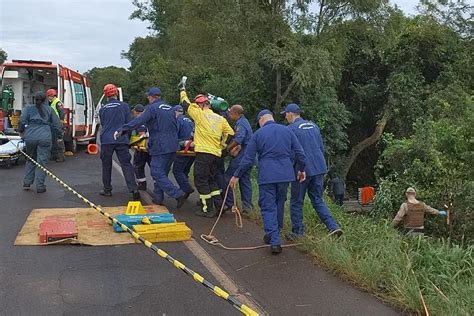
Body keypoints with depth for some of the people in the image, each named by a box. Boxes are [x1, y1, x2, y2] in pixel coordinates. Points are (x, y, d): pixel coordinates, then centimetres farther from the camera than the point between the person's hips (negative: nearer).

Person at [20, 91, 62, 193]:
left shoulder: (28, 108, 10)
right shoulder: (49, 110, 10)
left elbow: (22, 120, -1)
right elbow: (56, 124, 8)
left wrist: (22, 131, 14)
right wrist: (59, 136, 18)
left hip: (30, 137, 2)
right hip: (45, 138, -2)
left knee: (30, 160, 19)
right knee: (42, 162, 1)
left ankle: (27, 183, 23)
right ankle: (40, 186, 2)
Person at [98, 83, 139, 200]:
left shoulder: (102, 109, 5)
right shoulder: (124, 106, -1)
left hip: (106, 140, 1)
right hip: (121, 140, -1)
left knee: (106, 165, 13)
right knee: (126, 164, -2)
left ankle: (107, 190, 19)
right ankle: (133, 189, -13)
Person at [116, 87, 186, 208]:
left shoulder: (152, 108, -9)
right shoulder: (170, 108, 16)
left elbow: (139, 121, -20)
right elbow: (176, 127, 23)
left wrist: (121, 129, -18)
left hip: (160, 147, -8)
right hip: (172, 146, 8)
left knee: (158, 174, -6)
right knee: (162, 173, 16)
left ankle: (178, 194, -14)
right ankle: (158, 198, 22)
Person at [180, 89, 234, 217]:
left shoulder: (200, 114, -3)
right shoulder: (220, 119, 12)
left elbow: (186, 103, 8)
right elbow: (230, 133, 14)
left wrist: (182, 90, 24)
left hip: (203, 153, -7)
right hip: (216, 153, 7)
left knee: (201, 181, 1)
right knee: (211, 179, 19)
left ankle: (208, 209, 2)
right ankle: (219, 205, 16)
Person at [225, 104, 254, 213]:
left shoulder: (241, 124, -15)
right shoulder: (245, 122, 18)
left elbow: (238, 140, -28)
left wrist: (227, 148, -16)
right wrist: (232, 146, 5)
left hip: (240, 158, -10)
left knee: (228, 178, 0)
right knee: (245, 180, 11)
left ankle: (228, 203, 4)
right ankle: (247, 205, 12)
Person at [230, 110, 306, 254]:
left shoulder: (258, 134, 1)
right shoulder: (286, 131, 8)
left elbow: (248, 159, -1)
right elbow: (300, 153, 7)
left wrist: (236, 175, 8)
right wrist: (301, 170, 20)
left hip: (267, 176, -3)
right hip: (285, 174, 3)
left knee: (268, 207, 1)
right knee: (279, 204, 19)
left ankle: (275, 241, -7)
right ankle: (275, 234, 35)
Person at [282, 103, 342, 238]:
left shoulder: (291, 129, -9)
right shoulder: (314, 126, 12)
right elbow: (322, 148, 17)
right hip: (319, 168, 6)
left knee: (296, 202, 8)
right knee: (318, 200, 14)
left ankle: (297, 232, 14)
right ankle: (333, 226, 2)